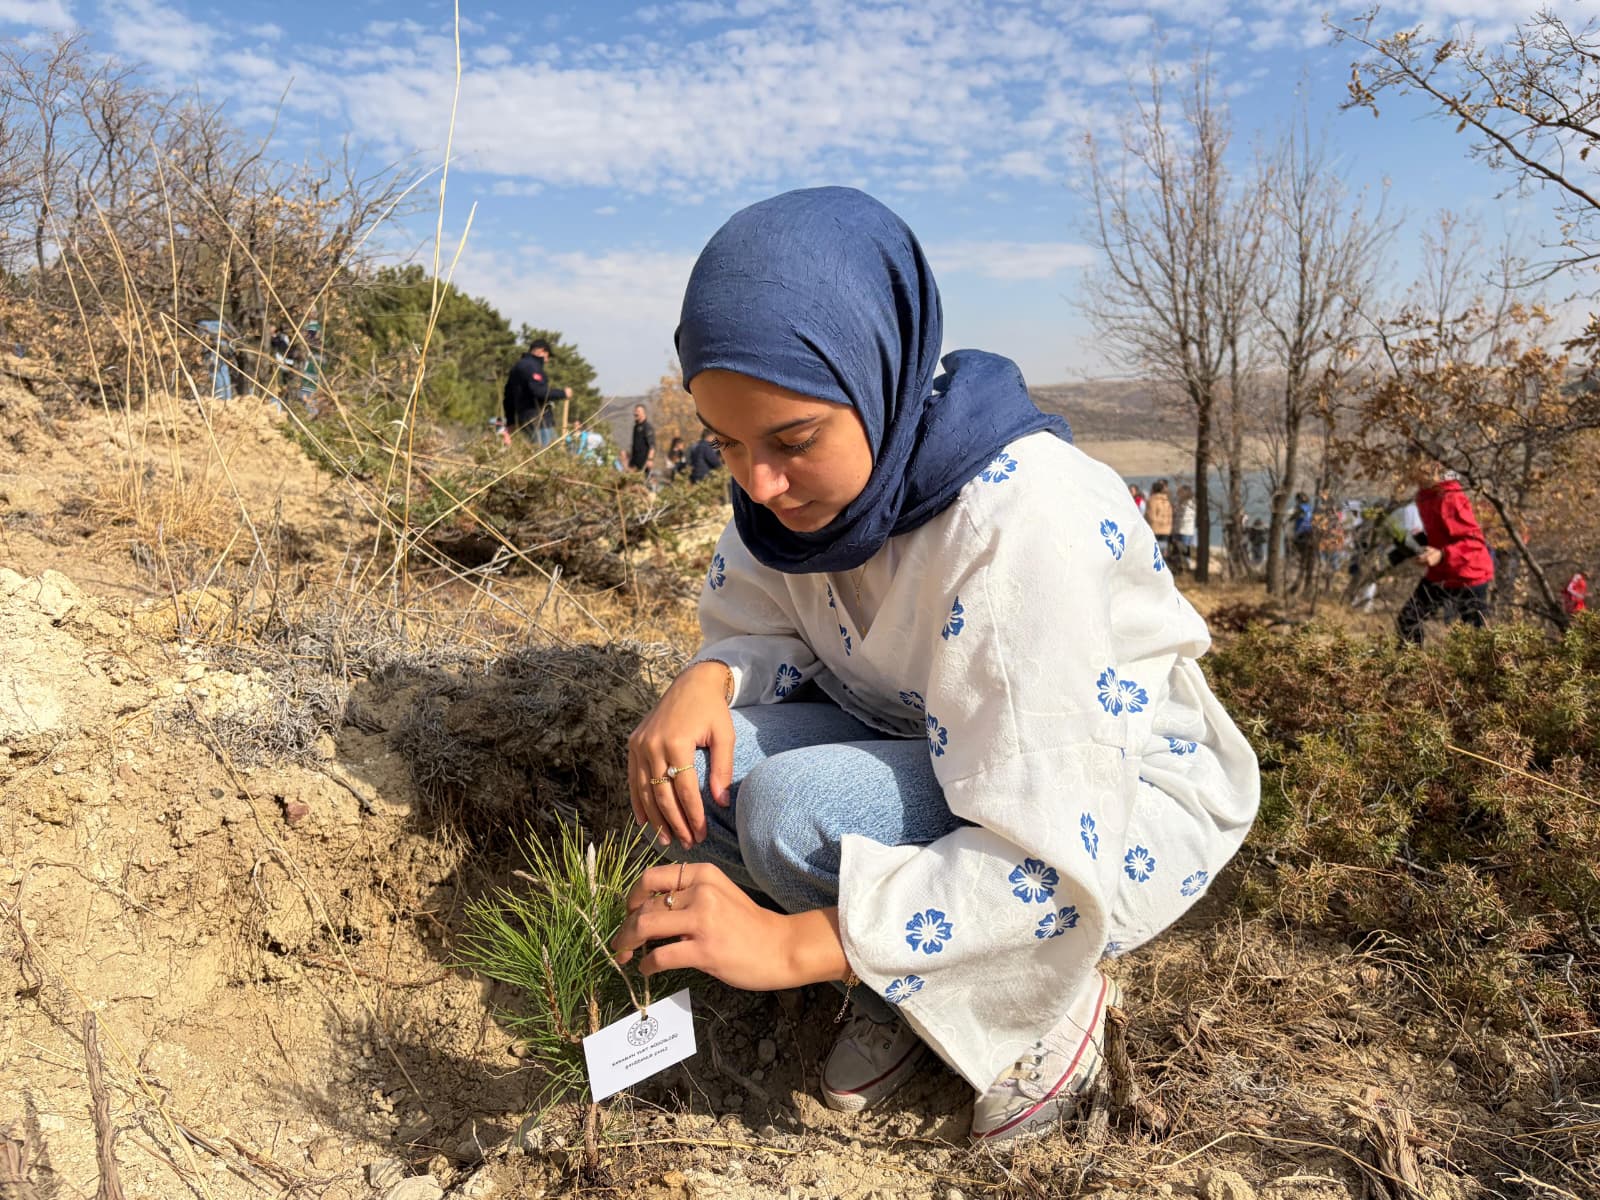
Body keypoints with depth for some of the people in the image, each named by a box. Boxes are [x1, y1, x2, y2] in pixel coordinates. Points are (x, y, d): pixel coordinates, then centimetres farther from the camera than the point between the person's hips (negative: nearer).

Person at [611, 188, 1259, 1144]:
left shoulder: (1021, 512, -33)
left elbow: (1052, 860, -33)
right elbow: (762, 631, 2)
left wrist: (791, 943, -36)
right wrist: (706, 682, -23)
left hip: (1125, 804, -6)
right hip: (936, 750, 7)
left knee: (796, 811, -31)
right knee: (693, 760, -16)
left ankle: (1054, 998, -4)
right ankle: (896, 994, 4)